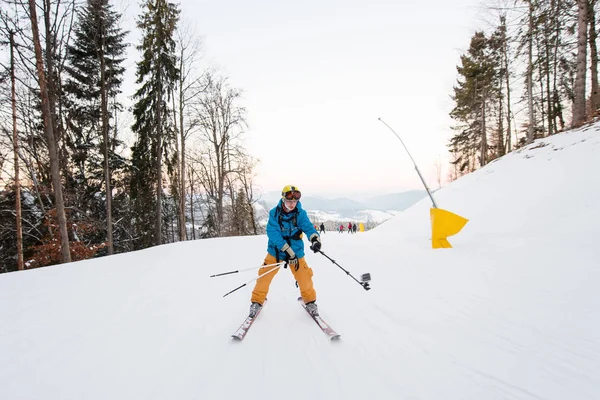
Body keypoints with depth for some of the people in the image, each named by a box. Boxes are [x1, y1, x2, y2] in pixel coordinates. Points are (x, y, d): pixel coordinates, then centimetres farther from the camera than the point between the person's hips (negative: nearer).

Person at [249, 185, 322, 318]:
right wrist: (287, 250, -31)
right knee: (265, 276, -3)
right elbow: (273, 233, -23)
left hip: (296, 251, 1)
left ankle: (310, 301, 26)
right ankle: (257, 301, 21)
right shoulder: (274, 213, -16)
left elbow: (308, 227, -23)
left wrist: (315, 239, -46)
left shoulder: (300, 213, -11)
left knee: (304, 277, -1)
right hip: (275, 251, -1)